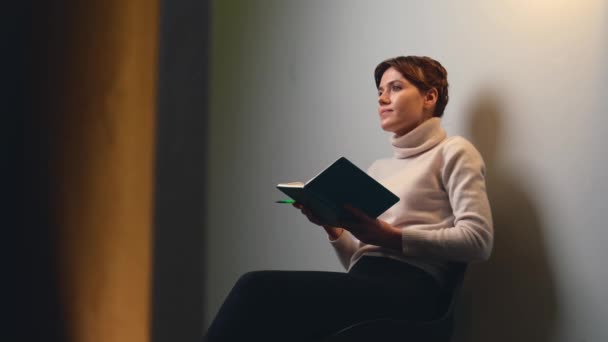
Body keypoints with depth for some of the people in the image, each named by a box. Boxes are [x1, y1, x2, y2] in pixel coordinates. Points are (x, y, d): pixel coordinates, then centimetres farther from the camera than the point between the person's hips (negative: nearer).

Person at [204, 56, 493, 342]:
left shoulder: (452, 152, 10)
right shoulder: (378, 169, 30)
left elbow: (477, 240, -5)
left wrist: (388, 237, -12)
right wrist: (333, 227, 3)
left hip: (407, 290, -6)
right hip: (368, 288, 6)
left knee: (259, 288, -27)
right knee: (259, 290, -25)